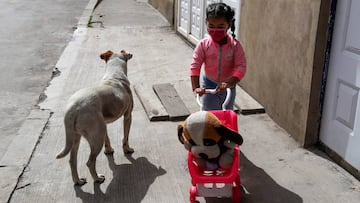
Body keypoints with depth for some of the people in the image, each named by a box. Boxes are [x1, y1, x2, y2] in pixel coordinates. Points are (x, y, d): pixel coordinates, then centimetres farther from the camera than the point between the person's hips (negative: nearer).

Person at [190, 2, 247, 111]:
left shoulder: (235, 45, -16)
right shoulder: (203, 45, -16)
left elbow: (241, 67, -21)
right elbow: (195, 66, -17)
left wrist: (228, 84, -35)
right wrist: (195, 87, -27)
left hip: (228, 86, 1)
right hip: (209, 87, -1)